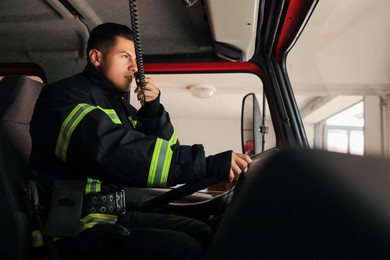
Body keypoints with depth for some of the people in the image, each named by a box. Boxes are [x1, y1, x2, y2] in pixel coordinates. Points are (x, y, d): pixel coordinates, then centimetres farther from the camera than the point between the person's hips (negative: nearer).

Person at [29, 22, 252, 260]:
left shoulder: (119, 104, 12)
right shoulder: (64, 96, -13)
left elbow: (167, 149, 11)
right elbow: (115, 151, -32)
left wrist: (153, 109, -6)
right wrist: (208, 164, -34)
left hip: (118, 215, 8)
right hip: (79, 229, -8)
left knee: (203, 233, -2)